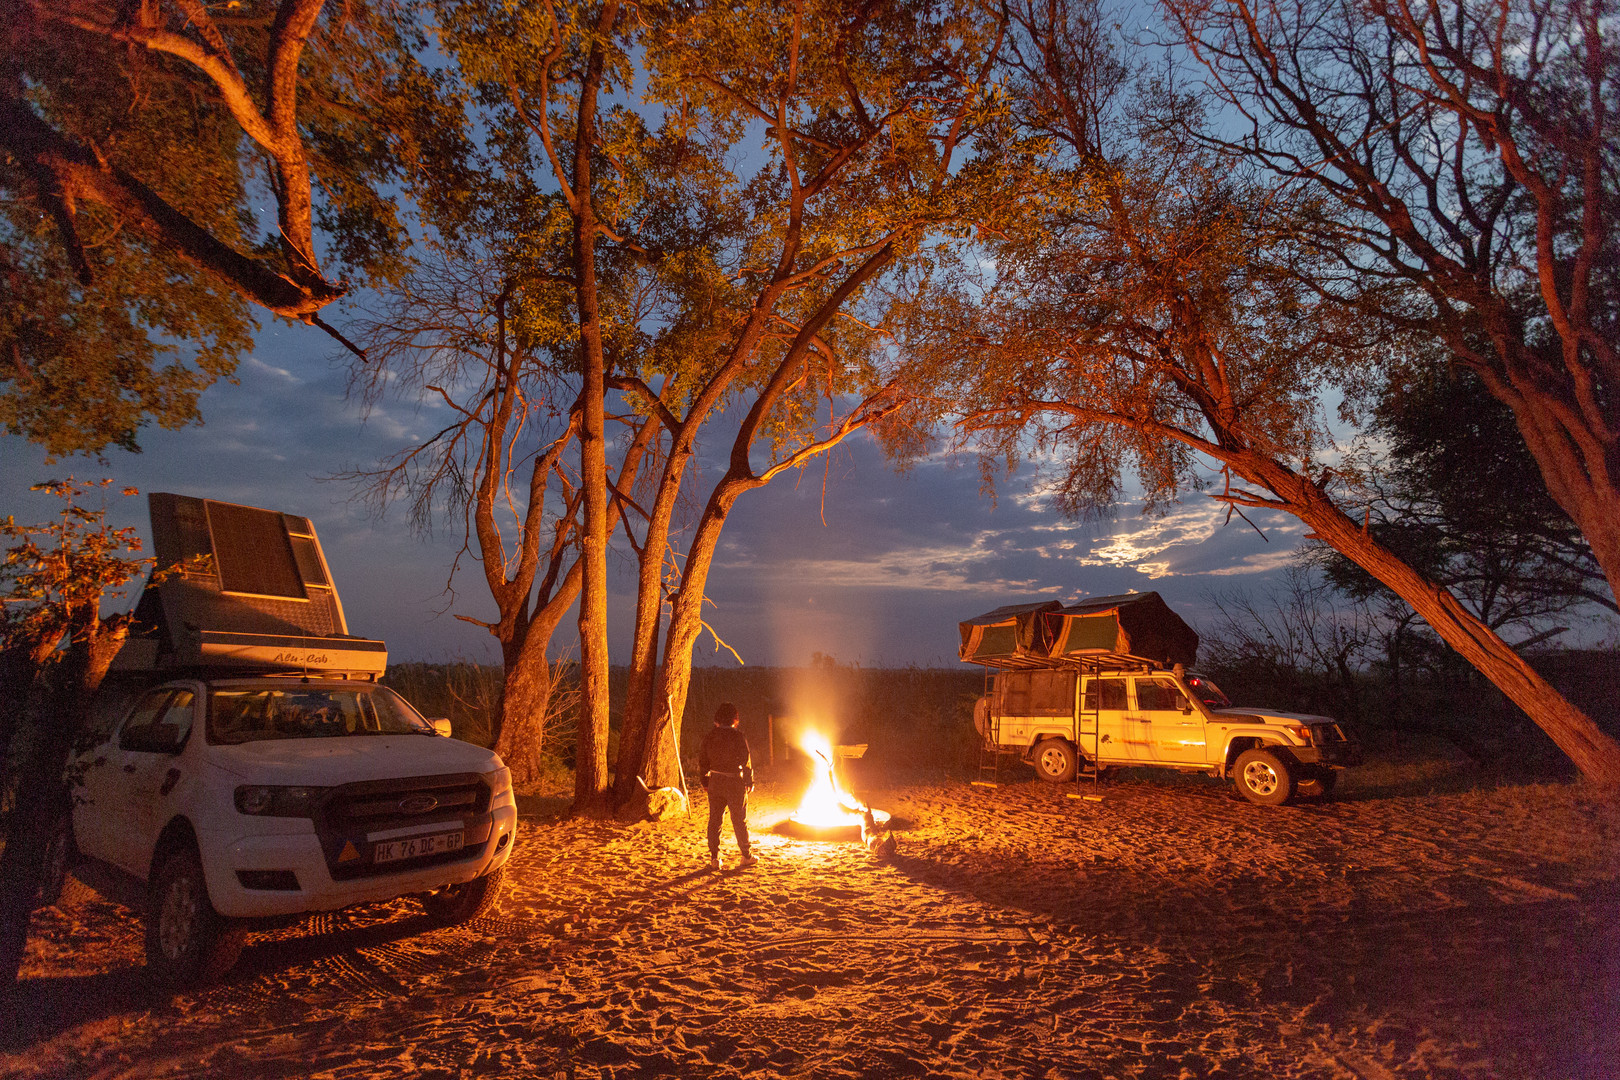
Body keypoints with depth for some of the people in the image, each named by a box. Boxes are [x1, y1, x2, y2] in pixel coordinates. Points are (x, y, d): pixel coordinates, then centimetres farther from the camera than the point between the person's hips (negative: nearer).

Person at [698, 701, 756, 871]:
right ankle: (746, 856, 20)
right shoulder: (738, 736, -12)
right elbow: (746, 761, -10)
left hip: (715, 782, 3)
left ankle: (714, 858, 10)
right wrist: (750, 782, 1)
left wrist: (704, 781, 17)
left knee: (714, 820, 10)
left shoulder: (710, 736, 0)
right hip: (734, 783, -3)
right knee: (739, 820, 9)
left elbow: (702, 760, 6)